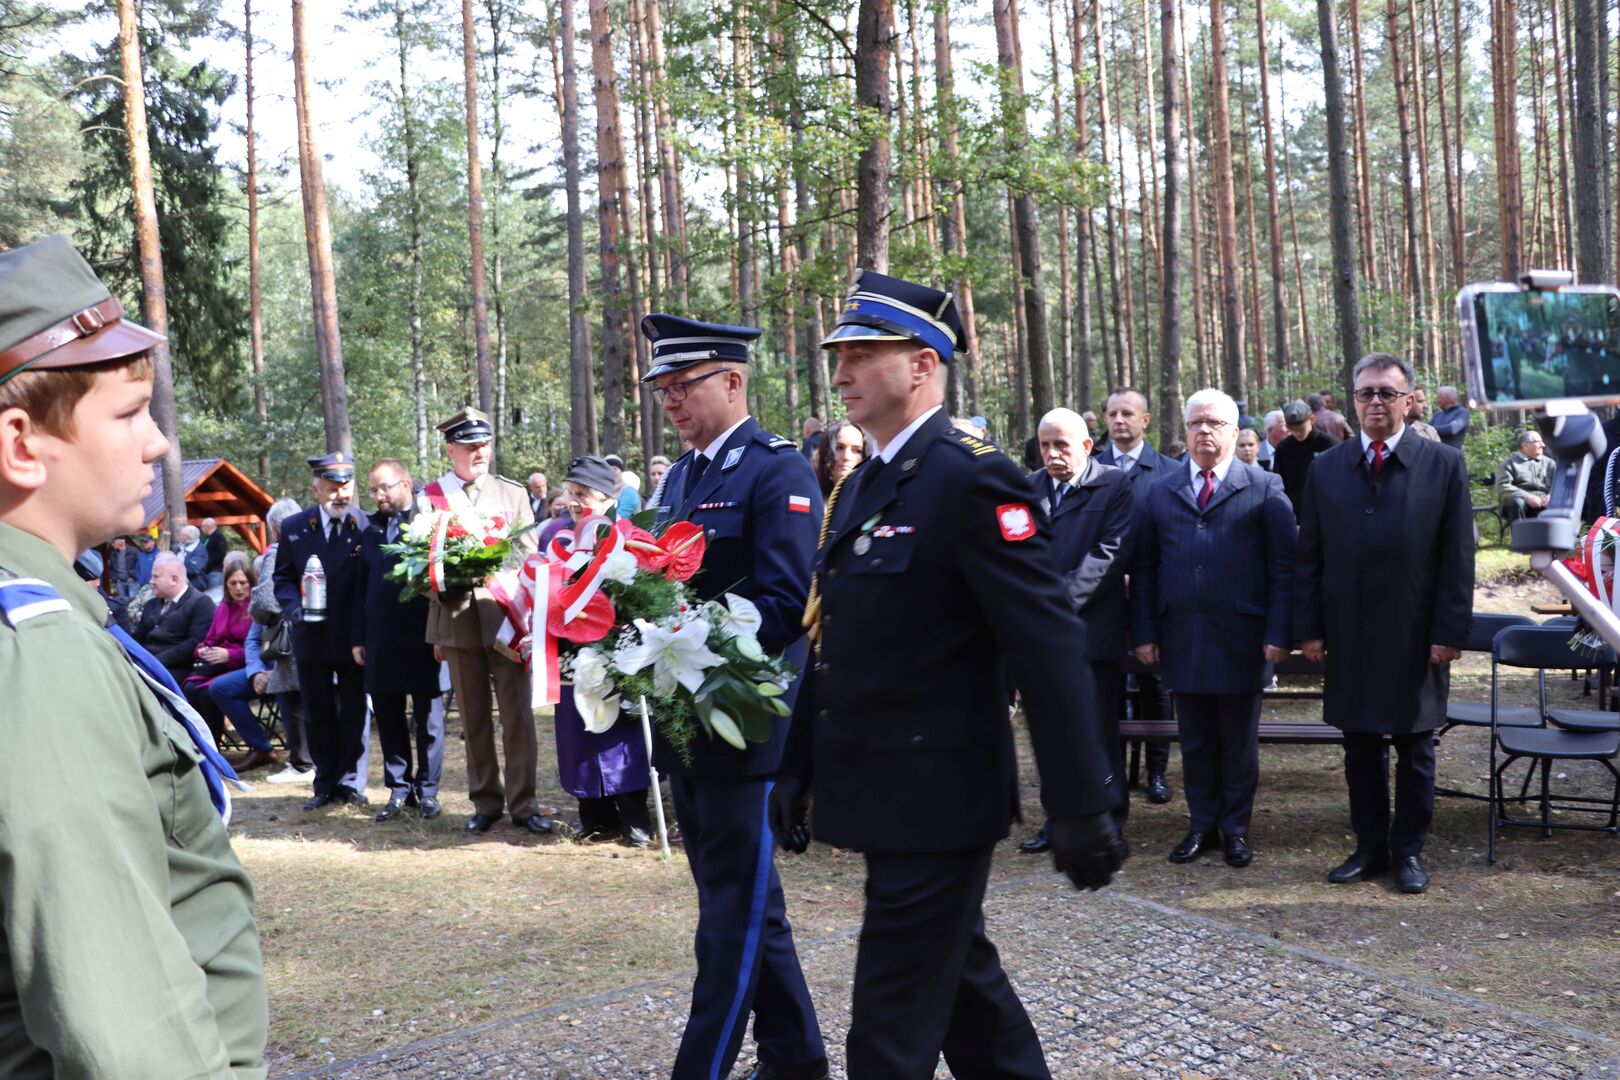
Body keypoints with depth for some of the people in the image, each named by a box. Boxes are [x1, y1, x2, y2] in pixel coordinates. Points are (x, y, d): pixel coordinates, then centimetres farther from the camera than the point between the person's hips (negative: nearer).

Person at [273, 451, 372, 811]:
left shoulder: (368, 525, -7)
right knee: (318, 715, 11)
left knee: (355, 714, 7)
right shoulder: (294, 528, 2)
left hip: (355, 638, -2)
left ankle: (351, 782, 18)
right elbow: (283, 577, 9)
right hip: (312, 638, 3)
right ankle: (326, 784, 22)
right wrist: (294, 608, -9)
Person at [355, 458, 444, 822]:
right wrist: (357, 637, 10)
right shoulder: (372, 529, 12)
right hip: (381, 639, 5)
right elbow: (361, 586, 14)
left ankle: (427, 790, 13)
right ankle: (399, 788, 19)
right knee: (388, 716, 9)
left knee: (427, 717, 5)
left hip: (422, 638, -5)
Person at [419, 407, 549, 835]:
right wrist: (445, 584, -9)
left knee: (517, 714, -2)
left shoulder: (514, 493, 10)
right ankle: (485, 802, 18)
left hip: (507, 617, 0)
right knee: (474, 718, 8)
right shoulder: (428, 498, 5)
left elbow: (529, 557, 8)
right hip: (457, 621, 0)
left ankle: (523, 803, 5)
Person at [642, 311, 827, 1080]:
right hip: (686, 723, 9)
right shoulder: (680, 476, 14)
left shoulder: (779, 471, -11)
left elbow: (786, 604, -19)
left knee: (735, 910, -1)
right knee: (741, 901, 16)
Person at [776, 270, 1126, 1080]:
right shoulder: (859, 487, 12)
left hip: (937, 799, -8)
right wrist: (799, 767, 17)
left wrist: (1081, 806, -18)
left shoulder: (974, 479, -16)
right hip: (887, 795, 9)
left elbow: (1049, 649, -18)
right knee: (962, 978, 21)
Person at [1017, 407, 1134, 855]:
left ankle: (1108, 822, 18)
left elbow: (1111, 551, -14)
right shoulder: (1029, 488, 11)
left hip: (1092, 629, -5)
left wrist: (1061, 598, -19)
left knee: (1099, 732, 5)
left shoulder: (1115, 485, -5)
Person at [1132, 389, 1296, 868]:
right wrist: (1143, 633, 1)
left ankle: (1235, 828, 19)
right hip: (1181, 638, 2)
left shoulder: (1265, 488, 2)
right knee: (1195, 740, 9)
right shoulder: (1159, 494, 11)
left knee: (1239, 741, 7)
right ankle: (1201, 825, 21)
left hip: (1241, 638, -2)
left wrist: (1278, 633, -10)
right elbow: (1143, 569, 9)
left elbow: (1283, 566, -2)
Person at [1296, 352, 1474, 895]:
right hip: (1349, 636, 2)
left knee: (1415, 748, 8)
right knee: (1360, 747, 10)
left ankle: (1409, 851, 20)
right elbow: (1310, 555, 6)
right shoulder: (1326, 468, 5)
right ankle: (1370, 848, 21)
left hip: (1416, 638, -2)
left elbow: (1458, 558, -3)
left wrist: (1451, 631, -9)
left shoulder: (1444, 464, -1)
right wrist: (1309, 627, 0)